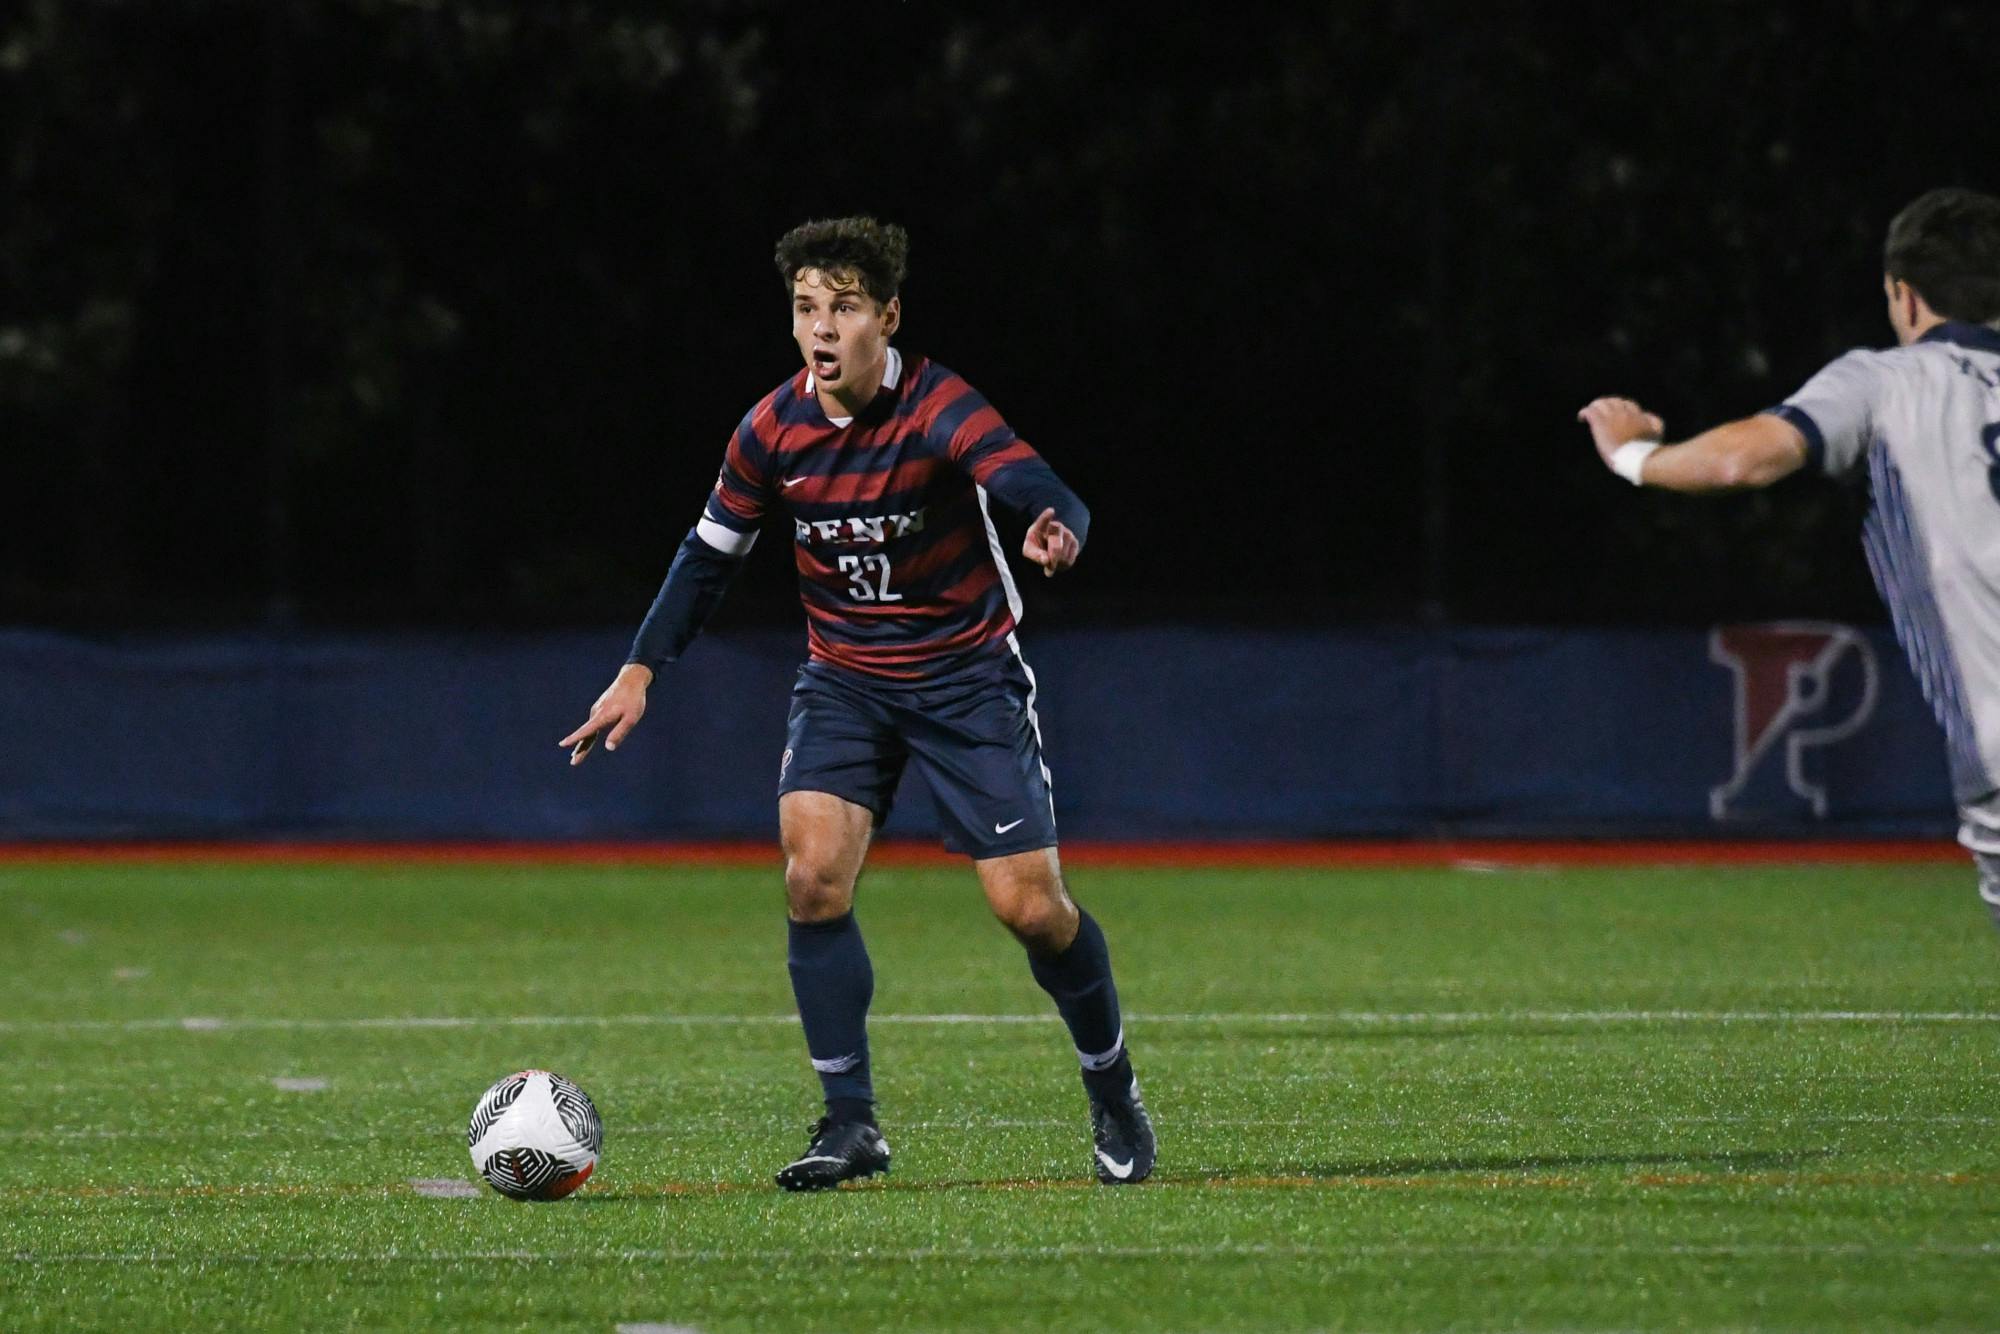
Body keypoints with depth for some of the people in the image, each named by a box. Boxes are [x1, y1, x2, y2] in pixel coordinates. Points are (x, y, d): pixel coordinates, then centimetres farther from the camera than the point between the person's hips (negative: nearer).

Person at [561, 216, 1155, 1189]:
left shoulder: (937, 409, -20)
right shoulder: (774, 431, -6)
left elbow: (1033, 486, -36)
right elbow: (712, 552, 9)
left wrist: (1056, 530, -60)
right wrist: (642, 668, 5)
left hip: (965, 675, -3)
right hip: (843, 679, 3)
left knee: (1031, 907, -7)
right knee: (813, 873, -18)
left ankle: (1113, 1093, 19)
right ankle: (851, 1122, -10)